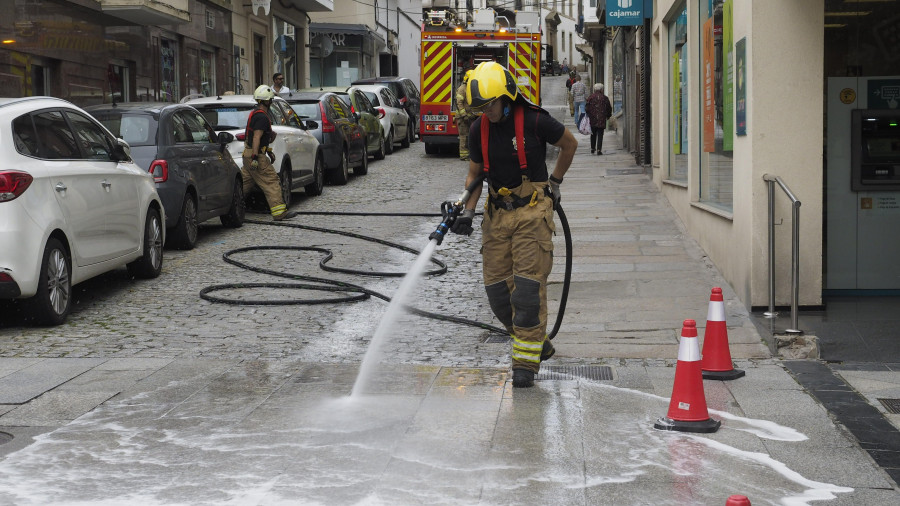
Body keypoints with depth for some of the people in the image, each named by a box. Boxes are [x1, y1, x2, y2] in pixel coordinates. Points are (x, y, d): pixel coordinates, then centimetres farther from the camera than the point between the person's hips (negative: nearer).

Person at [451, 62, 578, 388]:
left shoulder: (534, 121, -11)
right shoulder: (479, 130, 3)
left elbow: (569, 144, 7)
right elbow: (475, 174, 12)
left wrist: (554, 183, 10)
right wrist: (467, 213, -1)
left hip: (532, 212, -5)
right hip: (497, 213, 5)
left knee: (528, 285, -11)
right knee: (496, 287, 3)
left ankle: (526, 361, -5)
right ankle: (537, 343, 20)